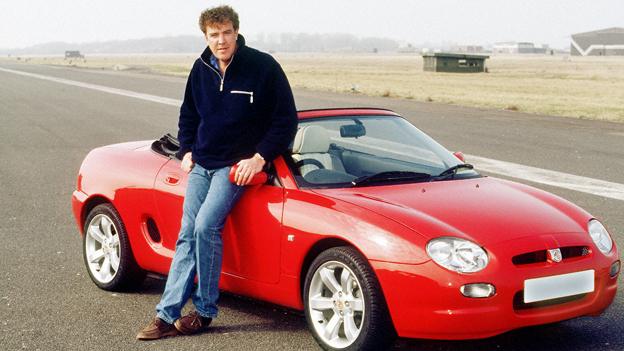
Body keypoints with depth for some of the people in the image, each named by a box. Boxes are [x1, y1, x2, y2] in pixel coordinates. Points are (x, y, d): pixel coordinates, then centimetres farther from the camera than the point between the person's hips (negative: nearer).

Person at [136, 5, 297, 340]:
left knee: (206, 225, -20)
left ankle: (205, 310, -6)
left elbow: (286, 120, -8)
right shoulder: (201, 69, 5)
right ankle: (167, 314, 4)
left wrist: (260, 156, -14)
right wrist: (187, 151, 9)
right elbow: (188, 114, 21)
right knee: (187, 235, 2)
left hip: (237, 165, -6)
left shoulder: (263, 67, -11)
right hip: (201, 164, 6)